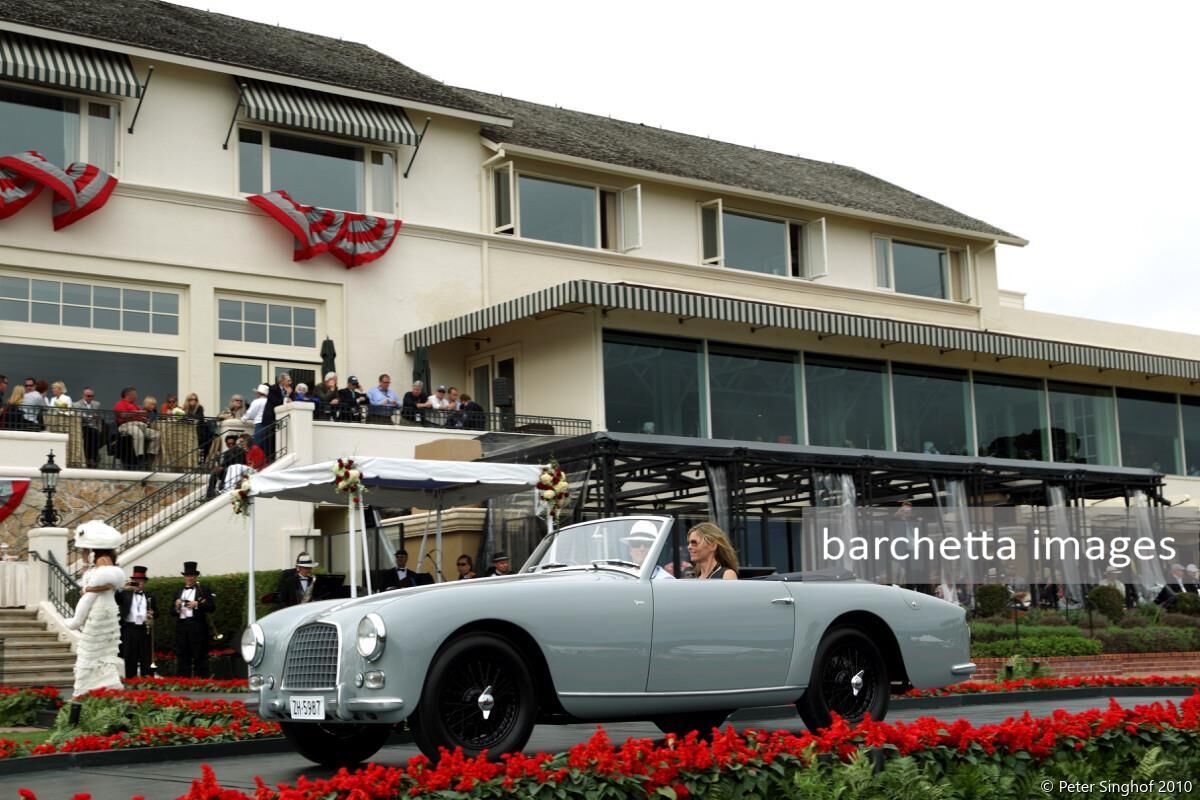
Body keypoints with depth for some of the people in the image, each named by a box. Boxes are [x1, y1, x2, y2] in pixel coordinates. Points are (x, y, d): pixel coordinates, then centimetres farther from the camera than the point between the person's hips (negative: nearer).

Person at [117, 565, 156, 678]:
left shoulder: (149, 597, 14)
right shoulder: (125, 594, 10)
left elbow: (155, 612, 17)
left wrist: (151, 616, -5)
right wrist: (123, 589, -17)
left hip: (144, 630, 1)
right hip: (128, 629, -1)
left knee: (145, 656, 1)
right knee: (129, 656, 0)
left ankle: (146, 678, 4)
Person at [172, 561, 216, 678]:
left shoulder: (204, 590, 6)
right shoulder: (178, 592, 19)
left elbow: (212, 607, -4)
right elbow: (172, 611, 16)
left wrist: (197, 604, -14)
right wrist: (176, 607, -4)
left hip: (198, 627, -4)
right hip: (181, 626, 4)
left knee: (200, 657, -5)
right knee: (182, 657, 4)